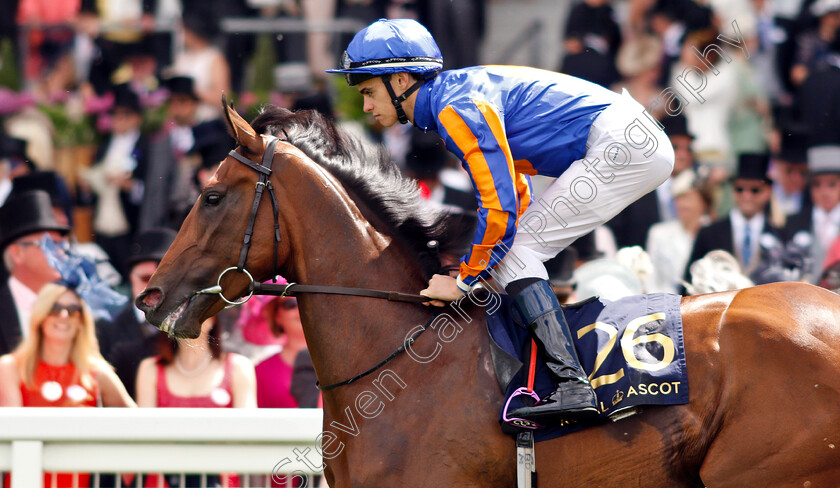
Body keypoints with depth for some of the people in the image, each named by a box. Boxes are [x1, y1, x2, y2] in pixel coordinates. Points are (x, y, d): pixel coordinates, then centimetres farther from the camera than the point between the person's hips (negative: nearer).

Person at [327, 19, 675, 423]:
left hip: (621, 142, -10)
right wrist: (478, 267, 21)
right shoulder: (456, 94, 18)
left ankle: (572, 386, -24)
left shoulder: (458, 109, -14)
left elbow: (500, 208, -18)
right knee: (509, 251, 15)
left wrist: (465, 280, -6)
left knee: (513, 250, -11)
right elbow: (516, 193, 27)